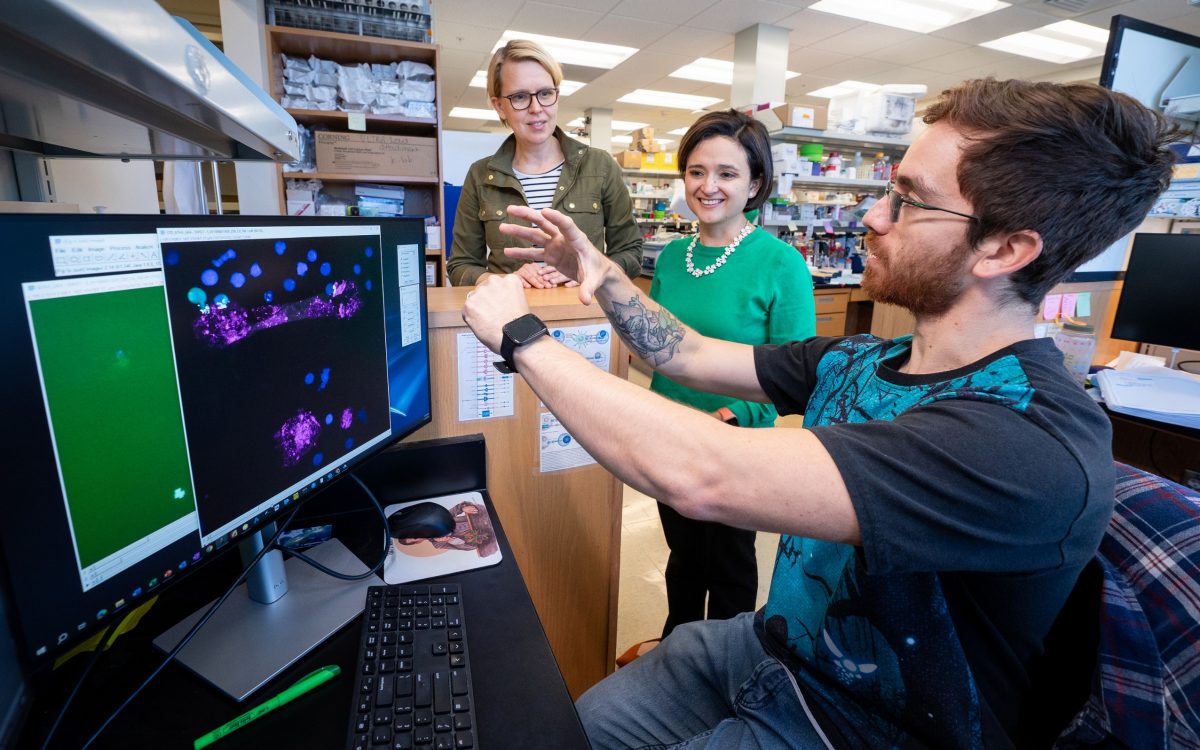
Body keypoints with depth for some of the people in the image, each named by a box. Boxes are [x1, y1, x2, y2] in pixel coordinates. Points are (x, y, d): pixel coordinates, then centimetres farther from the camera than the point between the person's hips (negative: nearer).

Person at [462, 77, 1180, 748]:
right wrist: (599, 271, -6)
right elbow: (693, 357, 4)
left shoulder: (1037, 444, -32)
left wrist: (520, 333, -28)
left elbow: (701, 476, -40)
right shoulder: (862, 359, -5)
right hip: (769, 647, 6)